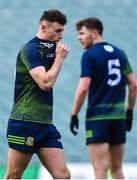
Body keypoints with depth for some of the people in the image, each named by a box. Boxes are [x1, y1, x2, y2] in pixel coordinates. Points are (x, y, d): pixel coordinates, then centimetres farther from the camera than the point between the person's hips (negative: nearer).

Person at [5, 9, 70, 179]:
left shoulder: (50, 47, 15)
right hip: (24, 124, -8)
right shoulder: (30, 49, -10)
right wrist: (59, 58, -6)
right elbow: (45, 83, -19)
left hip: (46, 125, 8)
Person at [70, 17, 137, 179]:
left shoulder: (89, 55, -7)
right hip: (119, 117, 6)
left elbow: (83, 88, -14)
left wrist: (74, 115, -6)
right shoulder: (120, 53, 12)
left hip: (97, 117, -6)